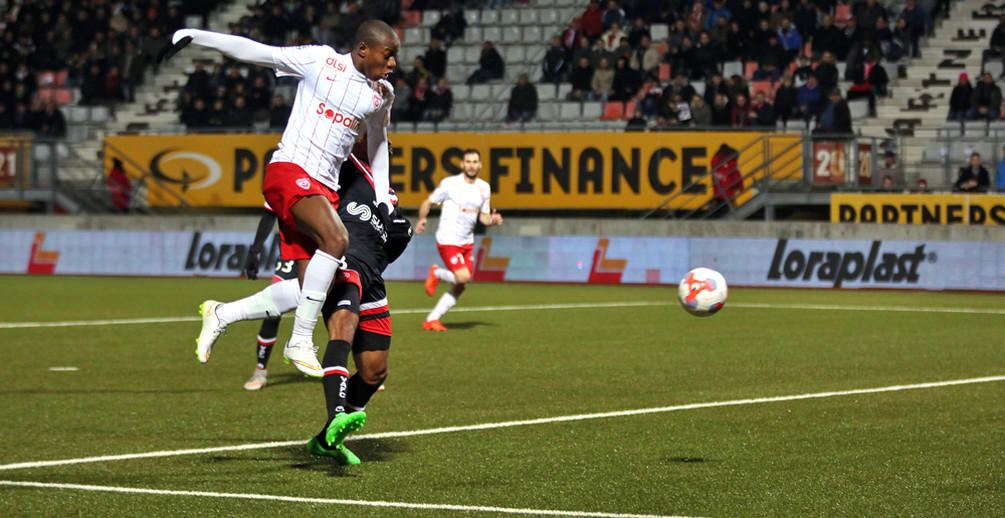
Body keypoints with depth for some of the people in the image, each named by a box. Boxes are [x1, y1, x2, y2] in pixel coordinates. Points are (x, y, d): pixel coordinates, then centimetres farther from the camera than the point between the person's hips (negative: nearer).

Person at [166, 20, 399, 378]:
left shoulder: (381, 96, 14)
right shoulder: (321, 61, -1)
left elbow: (378, 144, 30)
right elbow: (254, 52, 2)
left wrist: (382, 198, 24)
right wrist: (192, 36, 0)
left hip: (325, 187, 6)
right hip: (290, 171, -6)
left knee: (307, 292, -5)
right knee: (335, 239, -31)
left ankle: (221, 315, 18)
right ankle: (300, 342, -21)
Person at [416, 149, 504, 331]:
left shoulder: (484, 188, 7)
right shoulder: (450, 184, -9)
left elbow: (483, 216, 14)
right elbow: (428, 202, 0)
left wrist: (492, 220, -8)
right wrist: (422, 219, -16)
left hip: (467, 242, 6)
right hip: (447, 240, -6)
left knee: (459, 288, 3)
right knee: (463, 277, -22)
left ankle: (431, 320, 13)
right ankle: (436, 274, 9)